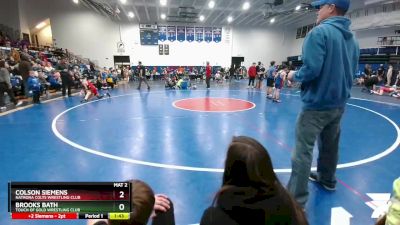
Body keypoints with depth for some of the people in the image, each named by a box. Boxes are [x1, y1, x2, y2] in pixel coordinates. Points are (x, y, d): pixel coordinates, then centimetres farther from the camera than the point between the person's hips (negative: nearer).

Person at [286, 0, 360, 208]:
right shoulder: (352, 39, 11)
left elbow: (311, 69, -24)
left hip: (316, 103, -8)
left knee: (303, 151, -6)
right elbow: (351, 72, 17)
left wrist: (295, 76, -5)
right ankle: (327, 179, 42)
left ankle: (297, 200, -2)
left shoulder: (319, 32, -14)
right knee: (330, 145, 23)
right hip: (339, 104, 9)